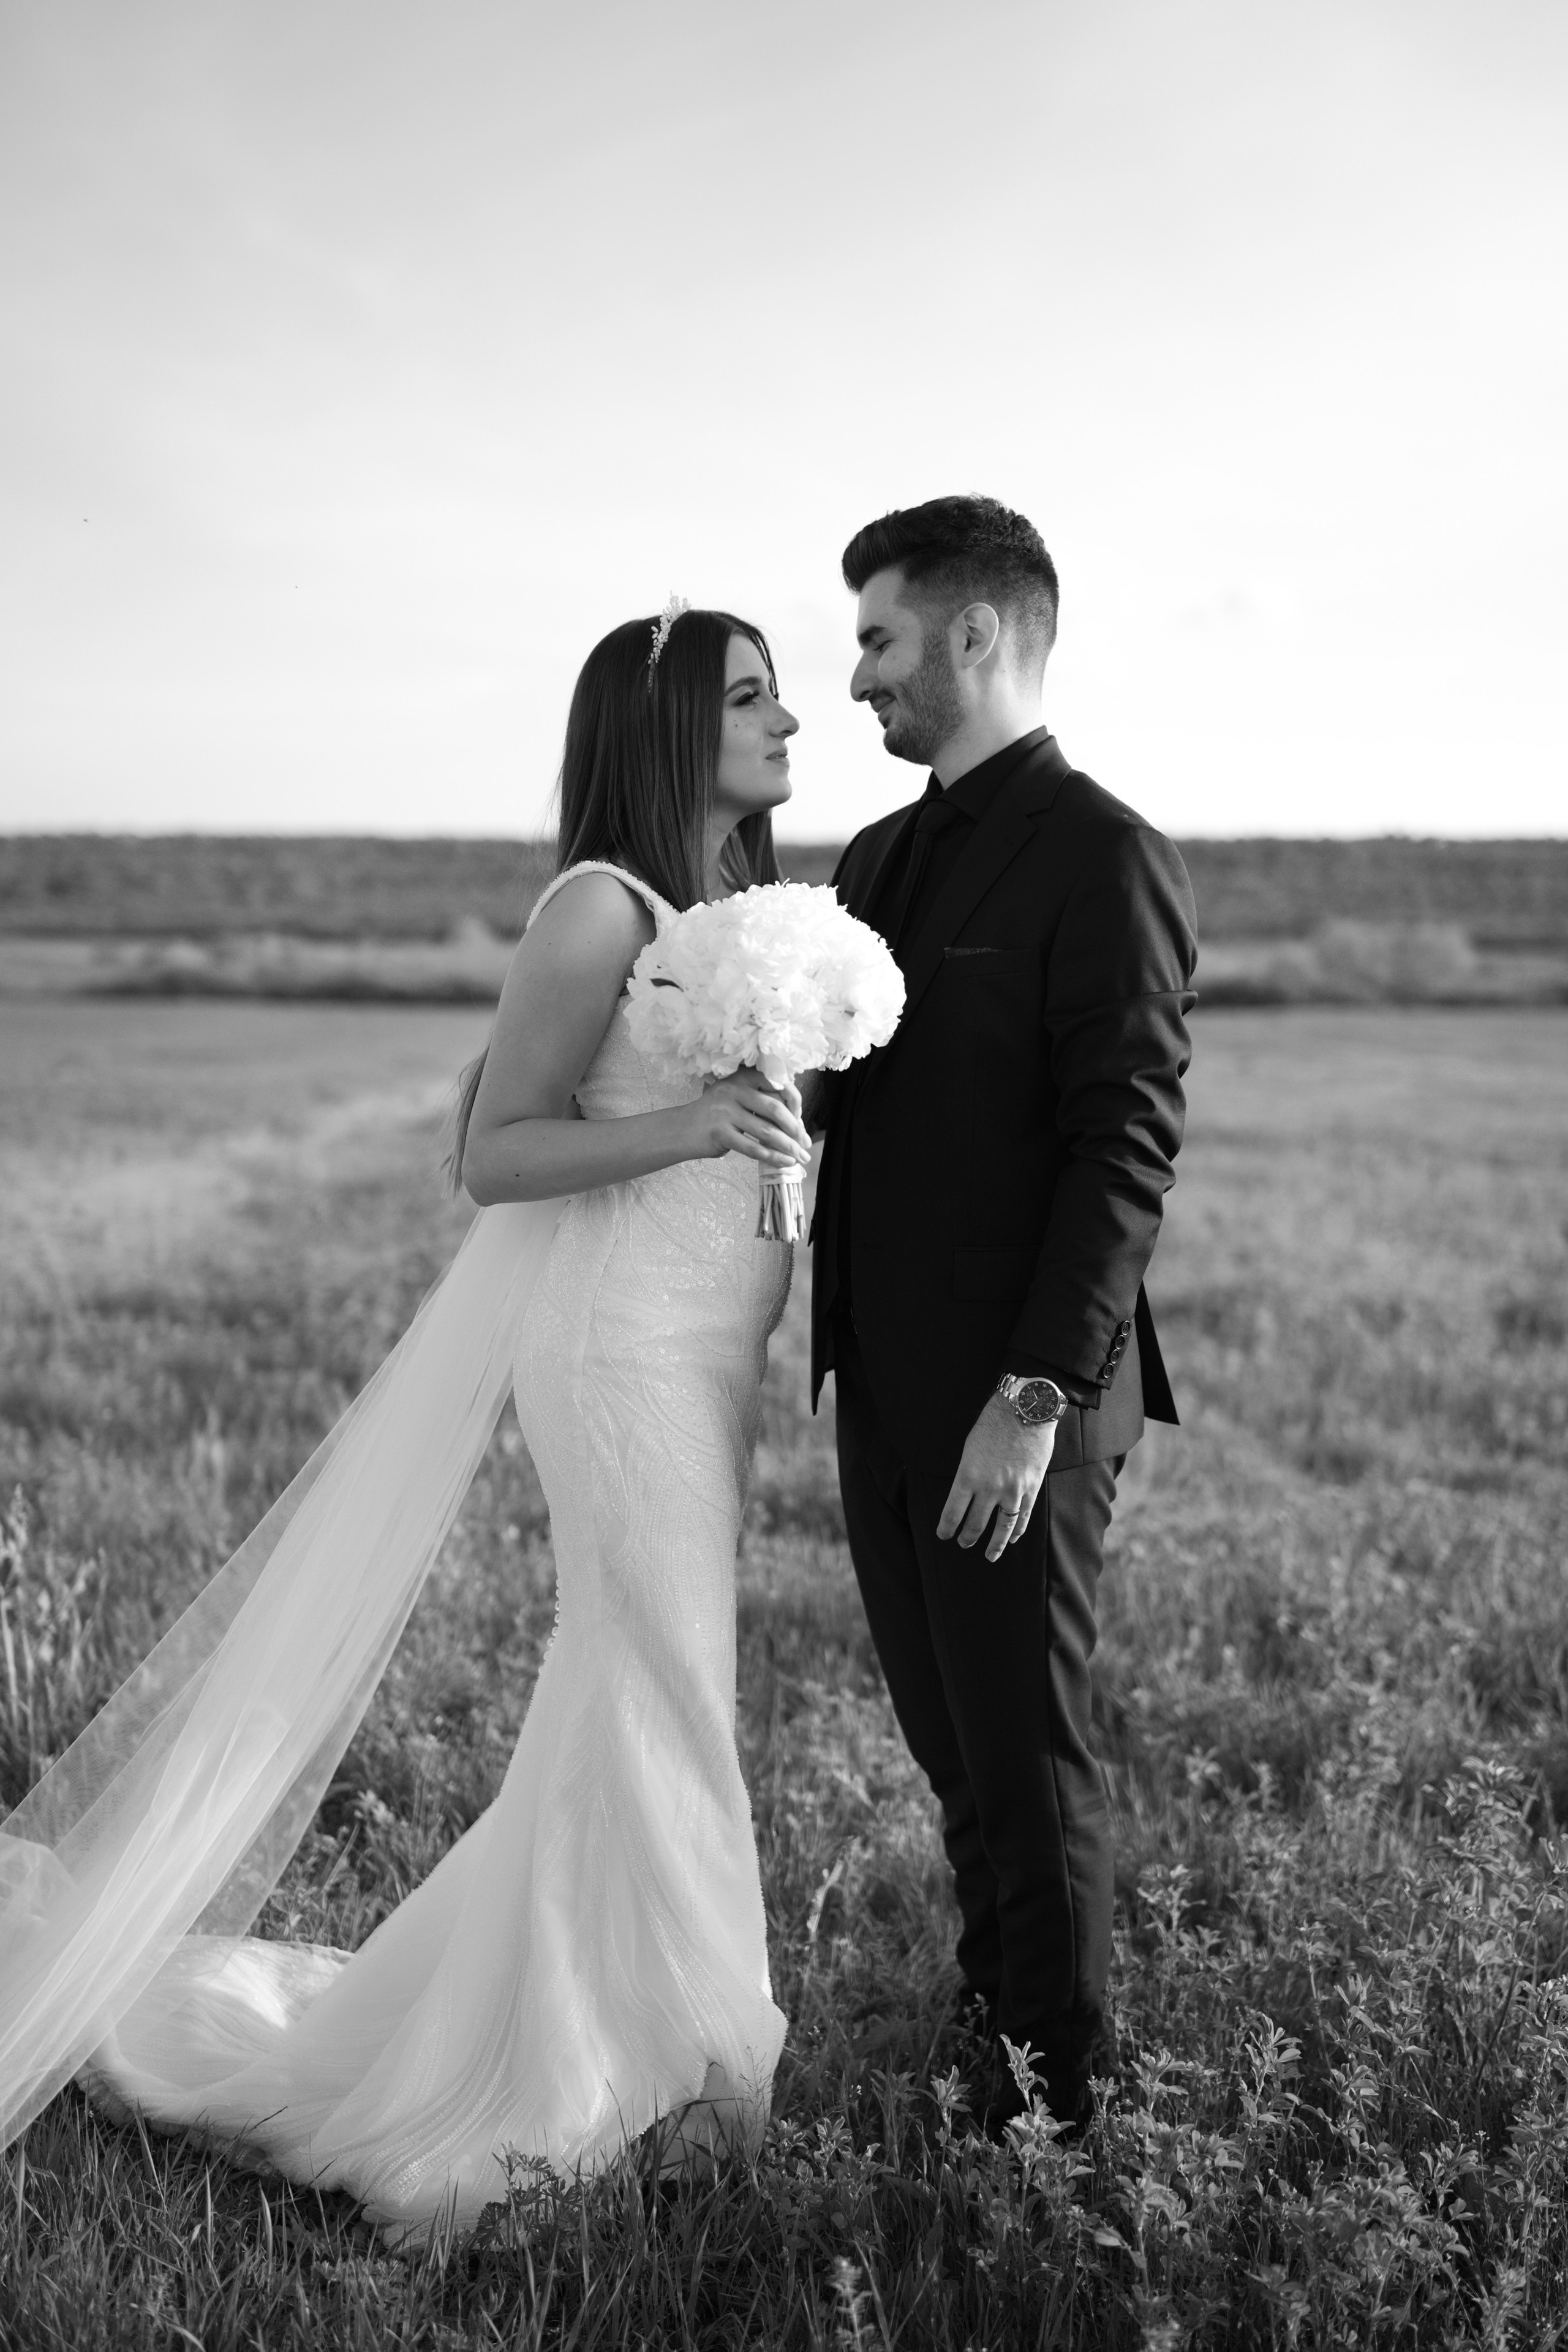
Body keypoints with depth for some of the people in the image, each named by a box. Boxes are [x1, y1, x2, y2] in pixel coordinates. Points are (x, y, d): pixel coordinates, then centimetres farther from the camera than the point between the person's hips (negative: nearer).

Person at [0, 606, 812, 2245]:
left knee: (629, 1700, 15)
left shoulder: (743, 907, 10)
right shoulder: (600, 907, -14)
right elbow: (490, 1154, -15)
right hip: (624, 1344, -8)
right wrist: (687, 1127, -26)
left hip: (702, 1350, 8)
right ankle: (669, 2065, 19)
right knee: (662, 1708, 2)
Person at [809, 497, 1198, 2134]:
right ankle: (990, 2015, 35)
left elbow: (1124, 1149, -16)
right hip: (885, 1387, 8)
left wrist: (1038, 1397, -20)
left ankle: (1051, 2104, 22)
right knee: (951, 1740, 17)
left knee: (1027, 1753, 5)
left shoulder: (1103, 858, -11)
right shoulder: (876, 863, 15)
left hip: (1014, 1402, -7)